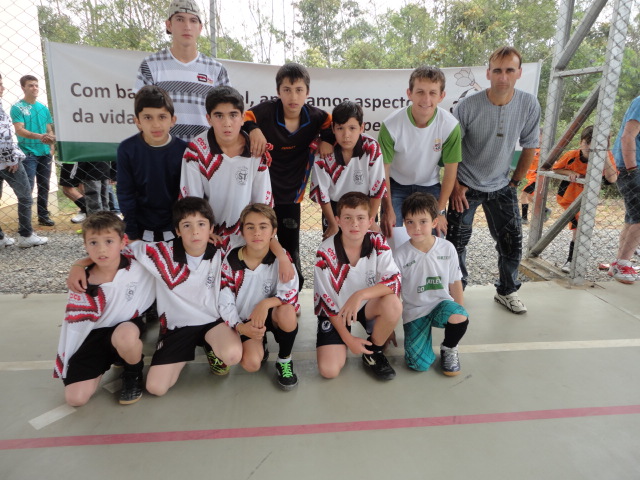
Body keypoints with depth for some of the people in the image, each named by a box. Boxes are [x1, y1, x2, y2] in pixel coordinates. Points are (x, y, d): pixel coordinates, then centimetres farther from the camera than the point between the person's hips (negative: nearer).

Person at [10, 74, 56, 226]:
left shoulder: (43, 108, 11)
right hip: (28, 153, -5)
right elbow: (19, 130, -14)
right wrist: (40, 136, -29)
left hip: (44, 153, 5)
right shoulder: (17, 108, -3)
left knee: (44, 186, 10)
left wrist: (51, 146, 1)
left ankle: (44, 216, 20)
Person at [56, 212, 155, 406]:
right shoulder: (82, 280, -12)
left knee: (125, 336, -39)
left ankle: (134, 373, -5)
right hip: (92, 337, 2)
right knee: (75, 398, -9)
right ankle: (106, 362, 21)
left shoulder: (138, 270, -18)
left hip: (125, 328, -2)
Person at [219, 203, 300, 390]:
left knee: (287, 311, -36)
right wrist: (240, 327, -25)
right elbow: (225, 301, -9)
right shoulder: (231, 260, -12)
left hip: (272, 314, 0)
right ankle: (260, 346, 16)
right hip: (246, 320, 0)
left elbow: (291, 292, -23)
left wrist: (265, 303, -40)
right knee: (251, 363, -24)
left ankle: (284, 361, -6)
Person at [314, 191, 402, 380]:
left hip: (368, 305, 3)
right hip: (334, 312, -2)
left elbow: (394, 281, -24)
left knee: (393, 304, -30)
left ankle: (373, 352, -3)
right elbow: (327, 300, -14)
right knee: (329, 370, -19)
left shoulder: (377, 243, -15)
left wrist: (360, 295, -37)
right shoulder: (326, 252, -21)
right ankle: (343, 343, 17)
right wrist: (348, 338, -13)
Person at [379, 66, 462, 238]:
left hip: (430, 186, 1)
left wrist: (439, 211, -11)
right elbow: (383, 169, -15)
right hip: (396, 185, -1)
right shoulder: (391, 125, -26)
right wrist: (388, 209, -16)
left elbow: (450, 171, -11)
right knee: (389, 237, -8)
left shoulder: (450, 125, -21)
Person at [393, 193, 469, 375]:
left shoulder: (447, 248, -6)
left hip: (442, 304, 2)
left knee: (459, 318, -34)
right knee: (420, 364, -15)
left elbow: (455, 283, 6)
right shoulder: (400, 255, -12)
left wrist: (461, 312, 7)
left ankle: (449, 349, 2)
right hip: (414, 310, -1)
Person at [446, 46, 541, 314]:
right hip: (466, 187, -2)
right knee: (456, 241, 2)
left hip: (502, 188, 3)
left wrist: (515, 182, 4)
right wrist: (455, 186, -9)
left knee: (512, 242, 7)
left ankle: (507, 291, 29)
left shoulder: (529, 105, -10)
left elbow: (529, 147, 3)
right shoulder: (468, 106, -17)